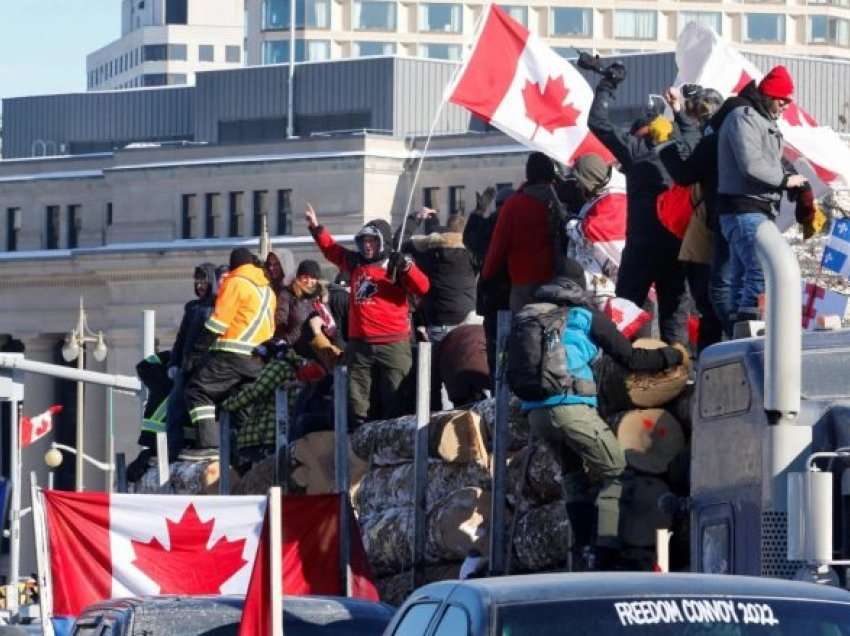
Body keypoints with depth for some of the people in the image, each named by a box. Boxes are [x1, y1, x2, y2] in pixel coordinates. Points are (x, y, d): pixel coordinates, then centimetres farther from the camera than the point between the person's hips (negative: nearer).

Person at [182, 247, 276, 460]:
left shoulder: (235, 283, -3)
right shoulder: (267, 289, 20)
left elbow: (219, 320, -9)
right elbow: (272, 325, 24)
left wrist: (199, 347, -5)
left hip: (233, 354, -8)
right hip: (260, 359, 8)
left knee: (198, 392, -7)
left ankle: (209, 443, -22)